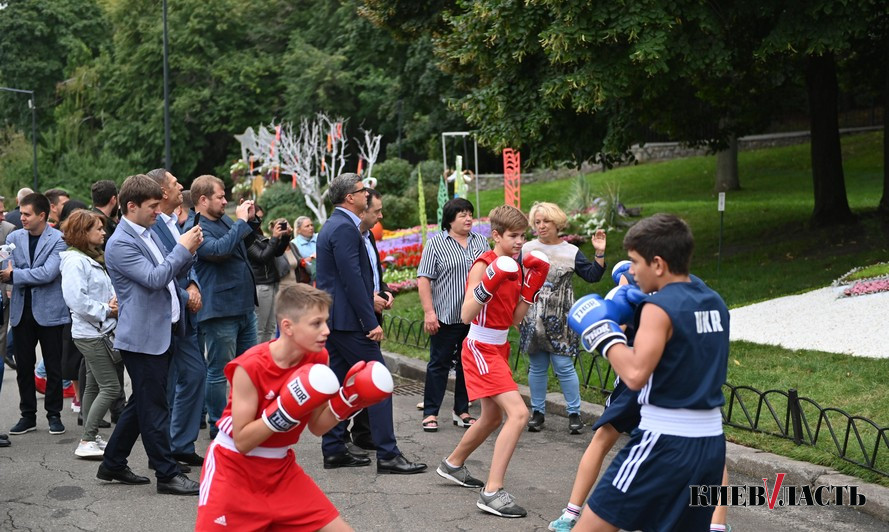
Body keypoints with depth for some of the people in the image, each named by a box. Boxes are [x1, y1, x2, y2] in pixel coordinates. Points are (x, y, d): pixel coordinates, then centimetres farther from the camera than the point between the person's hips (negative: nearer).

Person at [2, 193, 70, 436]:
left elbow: (49, 273, -18)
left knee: (53, 367, 5)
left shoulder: (58, 239, -8)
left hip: (49, 310, -4)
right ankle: (28, 415, 18)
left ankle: (54, 414, 16)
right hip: (22, 310, 4)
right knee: (23, 366, 8)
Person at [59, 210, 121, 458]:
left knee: (94, 385, 12)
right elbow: (76, 299, -25)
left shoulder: (92, 258, 16)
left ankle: (90, 437, 18)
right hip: (91, 333, -10)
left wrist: (113, 302, 0)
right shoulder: (75, 261, -16)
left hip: (99, 331, 10)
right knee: (110, 387, -11)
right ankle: (86, 441, -10)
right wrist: (106, 310, -17)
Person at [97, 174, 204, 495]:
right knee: (154, 408, -3)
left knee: (142, 403, 16)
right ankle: (167, 475, 4)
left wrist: (189, 252, 4)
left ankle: (113, 464, 27)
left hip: (161, 333, 10)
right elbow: (154, 279, -23)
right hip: (143, 337, -10)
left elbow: (169, 273, 22)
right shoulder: (120, 244, -15)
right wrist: (183, 248, -18)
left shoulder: (148, 233, 14)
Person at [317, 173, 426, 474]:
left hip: (333, 318, 11)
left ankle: (334, 450, 16)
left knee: (339, 383, 12)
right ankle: (387, 455, -9)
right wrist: (371, 322, -20)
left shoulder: (332, 226, 16)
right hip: (349, 319, -11)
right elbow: (352, 279, -21)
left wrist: (372, 296, 20)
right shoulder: (345, 228, -16)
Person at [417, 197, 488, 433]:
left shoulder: (481, 242, 10)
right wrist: (429, 312, -14)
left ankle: (462, 411, 20)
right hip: (446, 317, -4)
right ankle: (430, 413, 8)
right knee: (439, 364, 2)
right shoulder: (436, 243, -3)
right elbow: (423, 279, -6)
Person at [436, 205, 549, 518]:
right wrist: (489, 285, -33)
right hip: (480, 349, -9)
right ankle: (493, 492, -22)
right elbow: (466, 316, -23)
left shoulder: (515, 267, 7)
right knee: (518, 413, -22)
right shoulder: (484, 265, -16)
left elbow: (514, 319, 6)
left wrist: (532, 286, 0)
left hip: (498, 348, 9)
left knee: (493, 418, 23)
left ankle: (453, 465, 45)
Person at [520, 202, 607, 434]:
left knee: (564, 366, -4)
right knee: (537, 367, 8)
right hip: (532, 321, 2)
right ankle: (537, 412, 18)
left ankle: (574, 413, 5)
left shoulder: (571, 252, 1)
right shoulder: (527, 249, 6)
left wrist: (599, 253, -14)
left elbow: (593, 276, -1)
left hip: (559, 321, -2)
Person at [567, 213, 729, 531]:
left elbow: (635, 374, -23)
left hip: (665, 441, -8)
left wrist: (603, 331, -10)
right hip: (710, 442, 8)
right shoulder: (714, 303, 10)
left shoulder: (659, 306, -13)